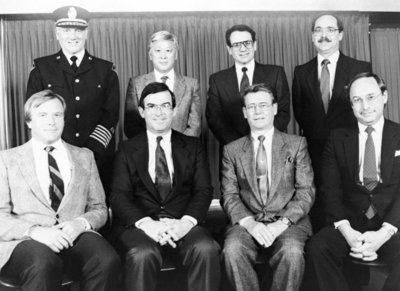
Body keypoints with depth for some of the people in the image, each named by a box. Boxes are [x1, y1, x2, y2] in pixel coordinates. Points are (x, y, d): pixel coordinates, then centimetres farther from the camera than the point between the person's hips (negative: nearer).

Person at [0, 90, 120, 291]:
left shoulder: (84, 157, 20)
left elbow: (99, 209, 15)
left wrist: (81, 223, -9)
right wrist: (35, 231, -17)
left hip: (75, 236, 3)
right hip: (25, 240, -2)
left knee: (108, 261, -31)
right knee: (44, 265, -39)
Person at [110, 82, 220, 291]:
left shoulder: (192, 146, 16)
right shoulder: (127, 150, 14)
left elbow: (204, 190, 6)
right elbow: (118, 195, 3)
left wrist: (186, 221, -15)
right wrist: (145, 223, -17)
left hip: (182, 224, 1)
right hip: (139, 224, 0)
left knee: (206, 249, -31)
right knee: (142, 255, -34)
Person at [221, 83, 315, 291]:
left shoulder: (296, 144, 11)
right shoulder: (232, 150, 14)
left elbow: (306, 191, 3)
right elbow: (229, 195, 5)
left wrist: (283, 222, -13)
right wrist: (248, 222, -14)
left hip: (289, 221, -1)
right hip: (247, 222, 1)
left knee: (292, 252, -33)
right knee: (232, 250, -31)